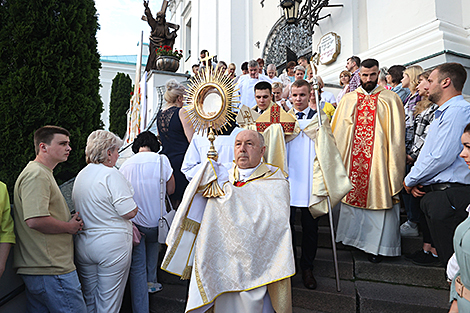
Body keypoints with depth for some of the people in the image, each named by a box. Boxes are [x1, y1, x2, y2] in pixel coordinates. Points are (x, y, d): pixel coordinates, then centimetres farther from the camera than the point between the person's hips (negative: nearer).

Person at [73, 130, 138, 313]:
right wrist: (134, 204, 1)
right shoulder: (111, 175, -16)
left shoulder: (80, 175, 9)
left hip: (83, 247, 8)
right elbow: (130, 212, -19)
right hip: (112, 246, -7)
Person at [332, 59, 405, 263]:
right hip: (353, 158, 3)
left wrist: (393, 163, -7)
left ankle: (376, 245, 13)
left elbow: (396, 134, 0)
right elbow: (338, 131, 11)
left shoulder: (389, 99, 3)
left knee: (378, 197, 0)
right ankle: (354, 237, 24)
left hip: (378, 158, -2)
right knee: (353, 194, 8)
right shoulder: (348, 99, 10)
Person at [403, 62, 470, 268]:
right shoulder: (443, 113, 21)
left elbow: (442, 157, -21)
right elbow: (429, 153, 22)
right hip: (434, 193, 10)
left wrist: (410, 180, -7)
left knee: (451, 257, -3)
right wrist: (415, 180, 6)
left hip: (450, 195, -10)